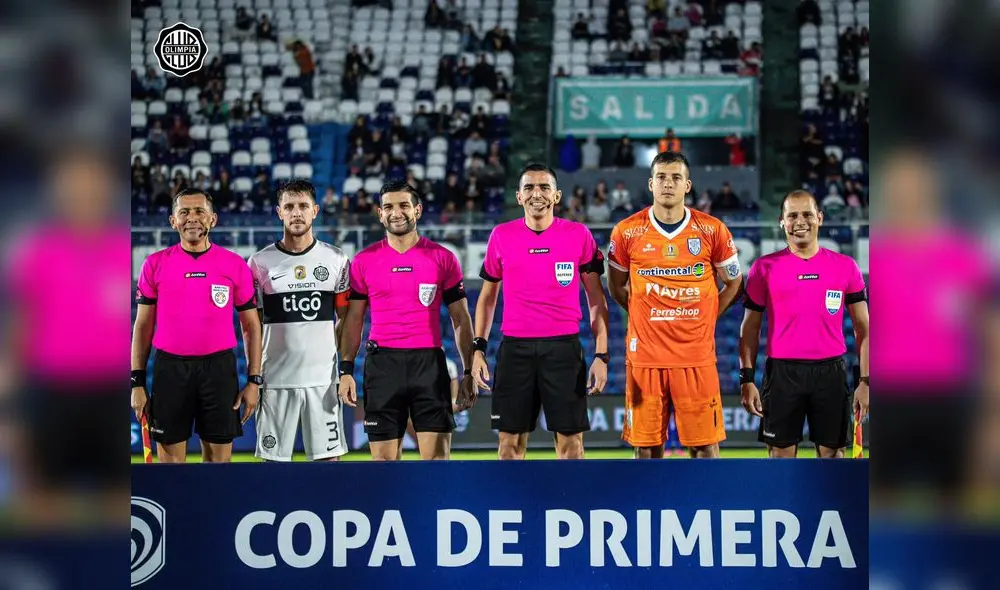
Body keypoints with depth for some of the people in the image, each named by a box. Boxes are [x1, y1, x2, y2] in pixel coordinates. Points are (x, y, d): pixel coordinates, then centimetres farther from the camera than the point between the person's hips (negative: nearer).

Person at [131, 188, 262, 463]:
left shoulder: (236, 265, 2)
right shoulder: (155, 264, 3)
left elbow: (251, 326, 7)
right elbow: (143, 326, 7)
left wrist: (254, 380, 0)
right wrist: (137, 382, 2)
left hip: (219, 368, 0)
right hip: (170, 368, 0)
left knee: (218, 460, 5)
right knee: (169, 460, 4)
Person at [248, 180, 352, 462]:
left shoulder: (336, 259, 6)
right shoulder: (260, 263, 3)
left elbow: (346, 319, 9)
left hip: (323, 378, 1)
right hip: (275, 380, 0)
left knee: (328, 456, 0)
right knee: (274, 458, 2)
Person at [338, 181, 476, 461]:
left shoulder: (442, 258, 4)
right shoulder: (364, 261, 7)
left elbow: (460, 319, 7)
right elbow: (353, 319, 10)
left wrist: (469, 372, 1)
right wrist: (346, 370, 2)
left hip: (429, 364, -1)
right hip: (382, 364, 1)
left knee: (437, 456, -5)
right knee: (384, 458, 3)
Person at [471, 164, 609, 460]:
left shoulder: (579, 235, 1)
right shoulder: (502, 236, 6)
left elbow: (596, 299, 4)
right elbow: (487, 296, 14)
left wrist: (601, 355, -4)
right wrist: (478, 348, 5)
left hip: (563, 348, -1)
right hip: (514, 349, 2)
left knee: (570, 441, -1)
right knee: (510, 442, 3)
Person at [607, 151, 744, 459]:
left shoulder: (712, 231, -1)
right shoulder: (627, 232, -1)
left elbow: (733, 283, 12)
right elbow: (616, 286, 14)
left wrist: (705, 318, 5)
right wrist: (646, 317, 7)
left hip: (697, 358, 0)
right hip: (645, 358, 0)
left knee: (705, 445, 1)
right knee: (646, 447, 4)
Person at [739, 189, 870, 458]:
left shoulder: (845, 267, 5)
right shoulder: (765, 268, 3)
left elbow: (863, 328, 7)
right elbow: (750, 328, 6)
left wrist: (865, 380, -1)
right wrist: (747, 378, -3)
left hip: (831, 372, 1)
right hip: (782, 372, -1)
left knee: (832, 454, 5)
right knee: (781, 455, 3)